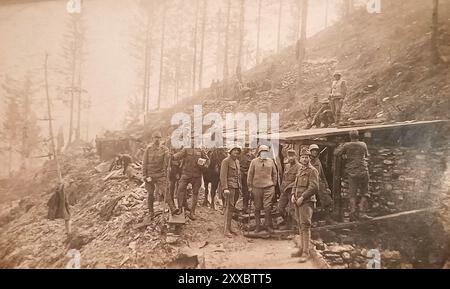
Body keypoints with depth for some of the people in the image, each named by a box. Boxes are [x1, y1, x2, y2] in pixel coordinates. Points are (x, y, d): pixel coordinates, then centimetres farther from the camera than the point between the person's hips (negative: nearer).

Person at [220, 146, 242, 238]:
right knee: (229, 208, -10)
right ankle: (226, 230, -8)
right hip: (229, 187, -8)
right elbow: (223, 175, -13)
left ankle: (229, 227, 16)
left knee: (232, 208, 9)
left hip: (236, 187, 8)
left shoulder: (237, 161, 17)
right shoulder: (226, 161, -7)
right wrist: (225, 188, -20)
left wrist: (239, 187, 20)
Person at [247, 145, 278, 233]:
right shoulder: (254, 162, 2)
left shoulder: (271, 161, 7)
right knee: (257, 208, 8)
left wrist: (274, 185, 10)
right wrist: (250, 186, 3)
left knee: (268, 207, -6)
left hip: (269, 188, 0)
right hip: (257, 188, 0)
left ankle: (269, 226, 6)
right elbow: (250, 174, 5)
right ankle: (258, 226, 19)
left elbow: (274, 174, 14)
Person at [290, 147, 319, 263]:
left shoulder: (312, 171, -6)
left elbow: (314, 187, -15)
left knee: (305, 226, -12)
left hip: (307, 202, -8)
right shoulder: (300, 170, 18)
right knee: (300, 226, 13)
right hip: (298, 202, 8)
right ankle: (301, 249, 22)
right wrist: (293, 195, 3)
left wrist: (302, 197, -18)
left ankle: (306, 253, -10)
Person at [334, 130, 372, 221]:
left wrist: (344, 155, 16)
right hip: (363, 172, 0)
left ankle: (353, 213, -3)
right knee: (364, 194, 8)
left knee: (352, 195, 6)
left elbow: (336, 152, -1)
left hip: (352, 173, 0)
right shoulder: (363, 145, 5)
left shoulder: (347, 145, -1)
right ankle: (361, 212, -2)